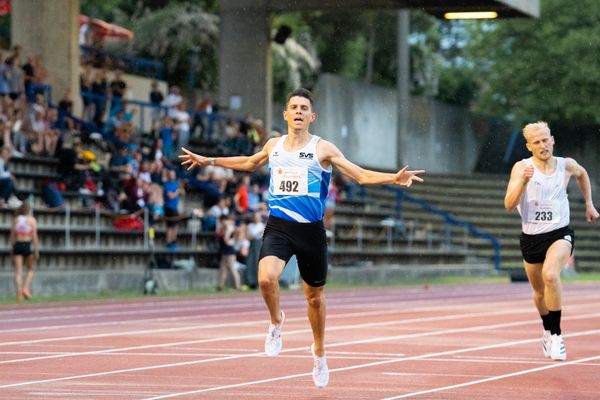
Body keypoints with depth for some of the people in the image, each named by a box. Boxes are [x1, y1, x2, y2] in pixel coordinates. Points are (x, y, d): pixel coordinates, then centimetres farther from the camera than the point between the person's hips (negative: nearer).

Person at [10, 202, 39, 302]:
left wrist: (13, 249, 15)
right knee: (30, 269, 16)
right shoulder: (32, 220, 0)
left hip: (17, 245, 2)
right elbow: (34, 236, -7)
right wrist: (36, 250, -6)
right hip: (28, 245, -2)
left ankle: (19, 293, -12)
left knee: (18, 271, 0)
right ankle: (26, 288, -5)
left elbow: (12, 235, 8)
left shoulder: (16, 220, 8)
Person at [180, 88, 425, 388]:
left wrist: (393, 178, -23)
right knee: (266, 278, -26)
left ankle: (319, 351, 35)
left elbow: (362, 175, -6)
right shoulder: (273, 145, 8)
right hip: (278, 227, 1)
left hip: (311, 230, -1)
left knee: (315, 296, 11)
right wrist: (209, 161, 31)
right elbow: (250, 163, 30)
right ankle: (276, 322, 6)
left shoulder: (323, 149, -3)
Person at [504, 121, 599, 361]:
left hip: (560, 234, -1)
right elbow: (509, 204, -17)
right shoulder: (522, 168, -8)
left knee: (550, 275, -30)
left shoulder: (566, 165, -1)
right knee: (540, 293, 15)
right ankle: (548, 332, 44)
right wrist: (523, 181, -32)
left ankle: (556, 335, -23)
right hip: (531, 238, 1)